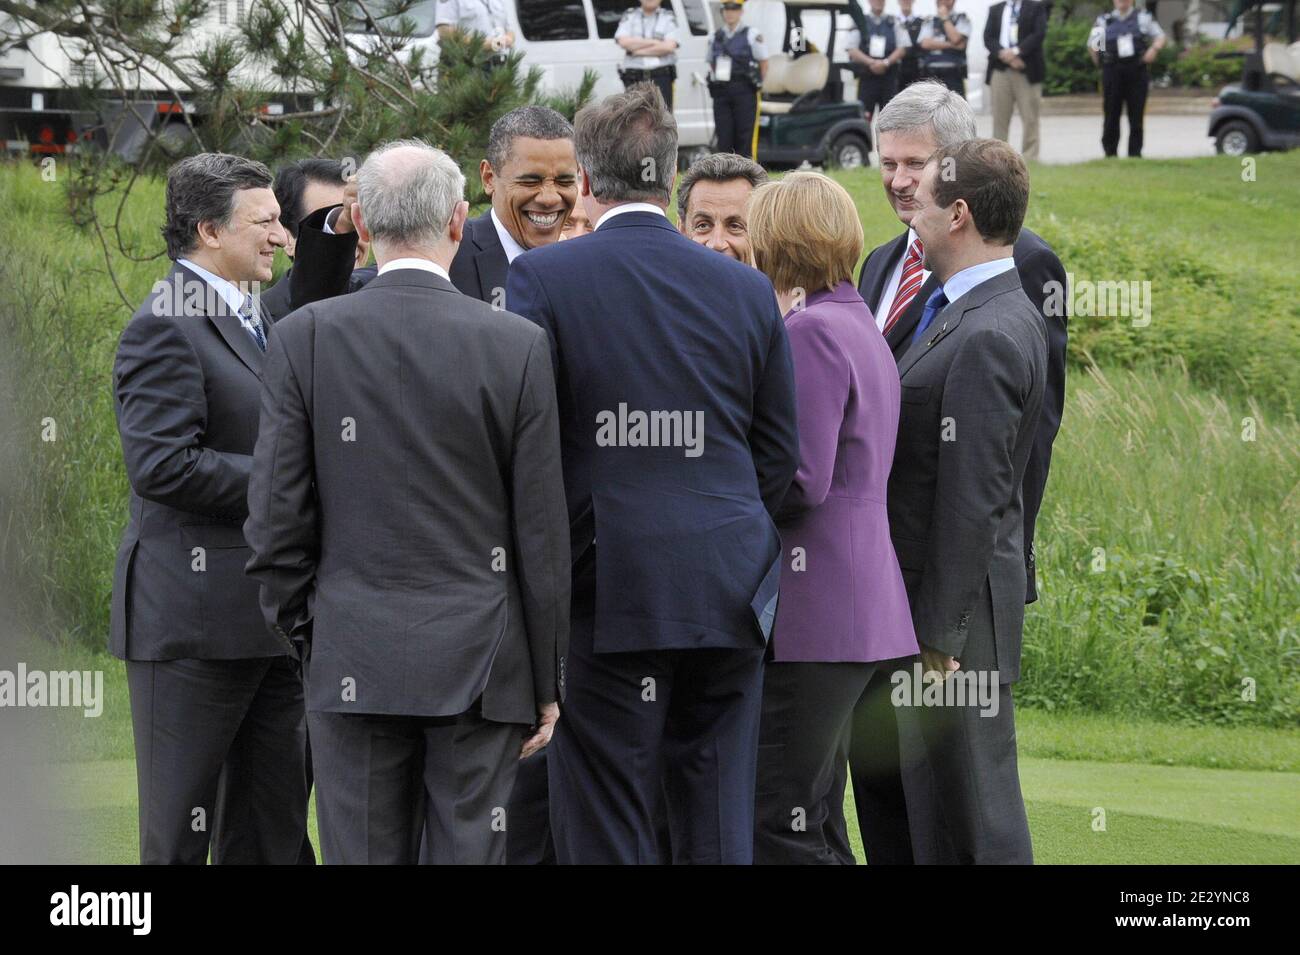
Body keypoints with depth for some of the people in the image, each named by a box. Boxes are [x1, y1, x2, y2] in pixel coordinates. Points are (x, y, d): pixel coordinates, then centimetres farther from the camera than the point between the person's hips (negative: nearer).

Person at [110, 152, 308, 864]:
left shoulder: (254, 320, 18)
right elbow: (161, 464, -21)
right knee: (179, 831, -2)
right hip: (193, 618, -9)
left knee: (271, 831, 10)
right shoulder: (165, 327, -12)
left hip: (271, 618, 9)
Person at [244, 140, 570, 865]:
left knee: (362, 854, 3)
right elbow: (542, 533, -1)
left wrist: (299, 631, 13)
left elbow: (277, 516, -1)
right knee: (469, 854, 2)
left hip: (354, 661, 1)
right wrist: (547, 681, 7)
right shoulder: (518, 345, -4)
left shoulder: (304, 338, -2)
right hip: (480, 664, 0)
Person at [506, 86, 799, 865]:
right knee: (719, 827, 8)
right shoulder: (747, 289, 7)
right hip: (729, 595, 4)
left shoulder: (543, 279, -4)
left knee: (605, 829, -1)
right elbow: (781, 455, 11)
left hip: (607, 591, -4)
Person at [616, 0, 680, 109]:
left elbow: (669, 47, -6)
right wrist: (654, 42, -7)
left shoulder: (668, 17, 8)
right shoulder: (629, 16, 12)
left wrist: (639, 51, -6)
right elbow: (623, 42, -5)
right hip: (633, 78, 1)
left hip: (661, 76, -1)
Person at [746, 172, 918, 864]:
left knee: (780, 828, -8)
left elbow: (798, 483, -19)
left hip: (812, 615, -10)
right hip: (863, 601, 10)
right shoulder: (860, 326, 18)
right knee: (810, 819, 13)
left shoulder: (811, 332, -13)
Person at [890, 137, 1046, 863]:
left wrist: (939, 634, -20)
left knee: (980, 810, -4)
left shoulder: (985, 338, -20)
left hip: (962, 607, -10)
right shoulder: (1001, 315, 12)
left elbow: (971, 501, -22)